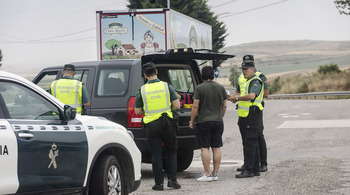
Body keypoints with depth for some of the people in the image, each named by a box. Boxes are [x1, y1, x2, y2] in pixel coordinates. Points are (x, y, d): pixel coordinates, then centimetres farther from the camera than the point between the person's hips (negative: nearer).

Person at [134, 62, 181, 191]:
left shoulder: (142, 90, -3)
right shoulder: (167, 86, -2)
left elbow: (137, 111, 1)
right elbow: (177, 105, -2)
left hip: (151, 125, 0)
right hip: (167, 123, 0)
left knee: (156, 155, 5)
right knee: (171, 152, 12)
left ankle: (159, 183, 4)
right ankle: (172, 179, 5)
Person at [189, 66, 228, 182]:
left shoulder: (200, 88, -8)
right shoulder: (221, 87, 6)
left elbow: (195, 106, -10)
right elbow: (224, 106, 11)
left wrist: (191, 121, -2)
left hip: (204, 121, -5)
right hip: (218, 121, 5)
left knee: (204, 148, -2)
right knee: (216, 148, 8)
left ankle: (207, 174, -5)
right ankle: (215, 174, 10)